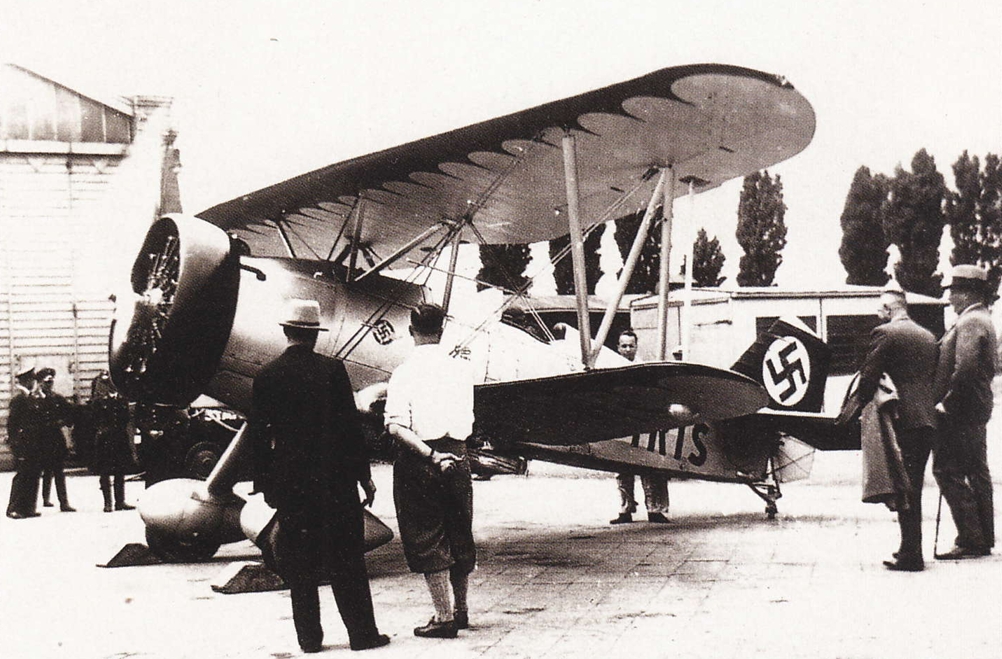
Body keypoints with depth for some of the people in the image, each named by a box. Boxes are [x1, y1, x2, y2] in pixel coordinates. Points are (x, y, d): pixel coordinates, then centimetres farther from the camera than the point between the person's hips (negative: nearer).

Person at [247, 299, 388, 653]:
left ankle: (309, 636, 8)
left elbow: (258, 435, 2)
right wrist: (364, 475, 1)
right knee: (346, 558, 5)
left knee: (298, 563, 7)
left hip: (289, 481, 2)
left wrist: (264, 484, 9)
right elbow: (350, 425, -5)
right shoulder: (333, 370, -6)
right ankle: (362, 632, 7)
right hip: (335, 478, -1)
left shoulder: (266, 376, 0)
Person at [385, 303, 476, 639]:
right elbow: (468, 420, 9)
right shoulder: (461, 369, 3)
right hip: (457, 456, 4)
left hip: (418, 461, -4)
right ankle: (460, 610, 27)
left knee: (427, 539, 2)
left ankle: (444, 616, 2)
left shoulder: (404, 373, -8)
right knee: (459, 535, 15)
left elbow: (395, 426, -18)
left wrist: (430, 455, -18)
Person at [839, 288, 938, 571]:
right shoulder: (928, 336, 17)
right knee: (913, 488, 16)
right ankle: (912, 550, 21)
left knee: (903, 488, -5)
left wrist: (857, 407, 2)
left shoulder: (884, 334, -6)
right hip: (928, 418, 7)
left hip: (901, 420, -7)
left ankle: (911, 555, -7)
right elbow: (935, 379, 19)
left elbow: (868, 378, -10)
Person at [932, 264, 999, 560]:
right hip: (978, 411, 11)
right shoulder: (983, 320, 19)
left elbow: (964, 368, -26)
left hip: (960, 412, -11)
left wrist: (946, 403, -19)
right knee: (977, 472, 12)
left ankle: (970, 540, -11)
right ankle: (983, 540, 17)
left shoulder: (969, 323, -15)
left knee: (947, 470, -9)